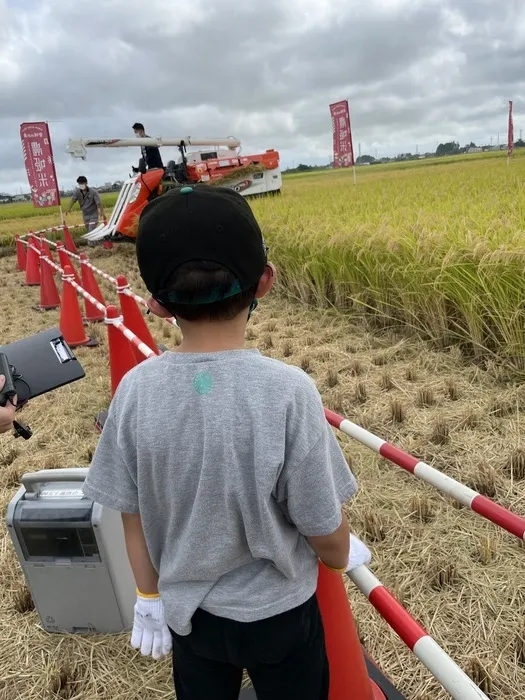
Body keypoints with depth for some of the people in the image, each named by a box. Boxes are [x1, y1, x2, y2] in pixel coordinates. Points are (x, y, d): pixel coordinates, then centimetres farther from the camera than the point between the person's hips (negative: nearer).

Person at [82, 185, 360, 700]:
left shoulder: (136, 391, -20)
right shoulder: (288, 391, -29)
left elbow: (133, 517, -8)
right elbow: (327, 539, -18)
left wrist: (148, 600, 9)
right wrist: (343, 556, 5)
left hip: (187, 611, 3)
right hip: (279, 613, -2)